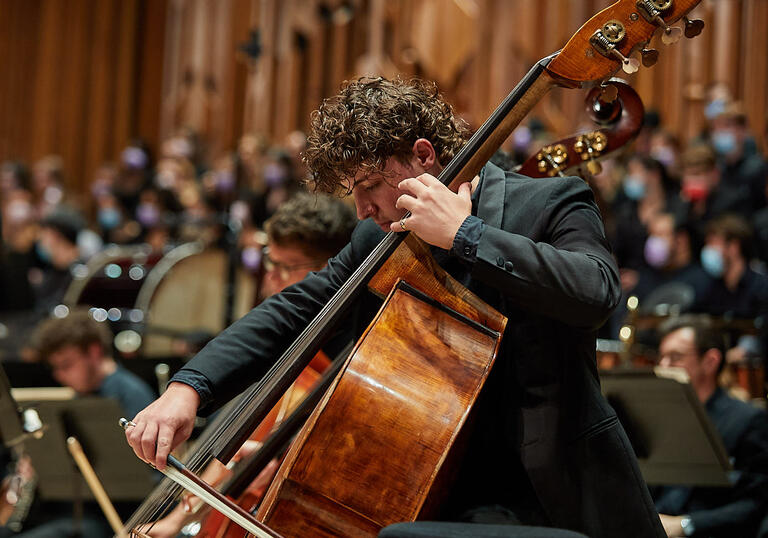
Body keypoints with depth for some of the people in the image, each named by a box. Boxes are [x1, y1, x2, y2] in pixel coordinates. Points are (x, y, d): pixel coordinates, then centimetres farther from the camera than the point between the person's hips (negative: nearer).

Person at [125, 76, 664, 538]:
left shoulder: (549, 204, -8)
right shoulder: (378, 241, 11)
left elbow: (596, 291, -27)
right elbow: (292, 312, 10)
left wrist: (463, 235, -27)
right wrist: (189, 387, -5)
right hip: (435, 492, 7)